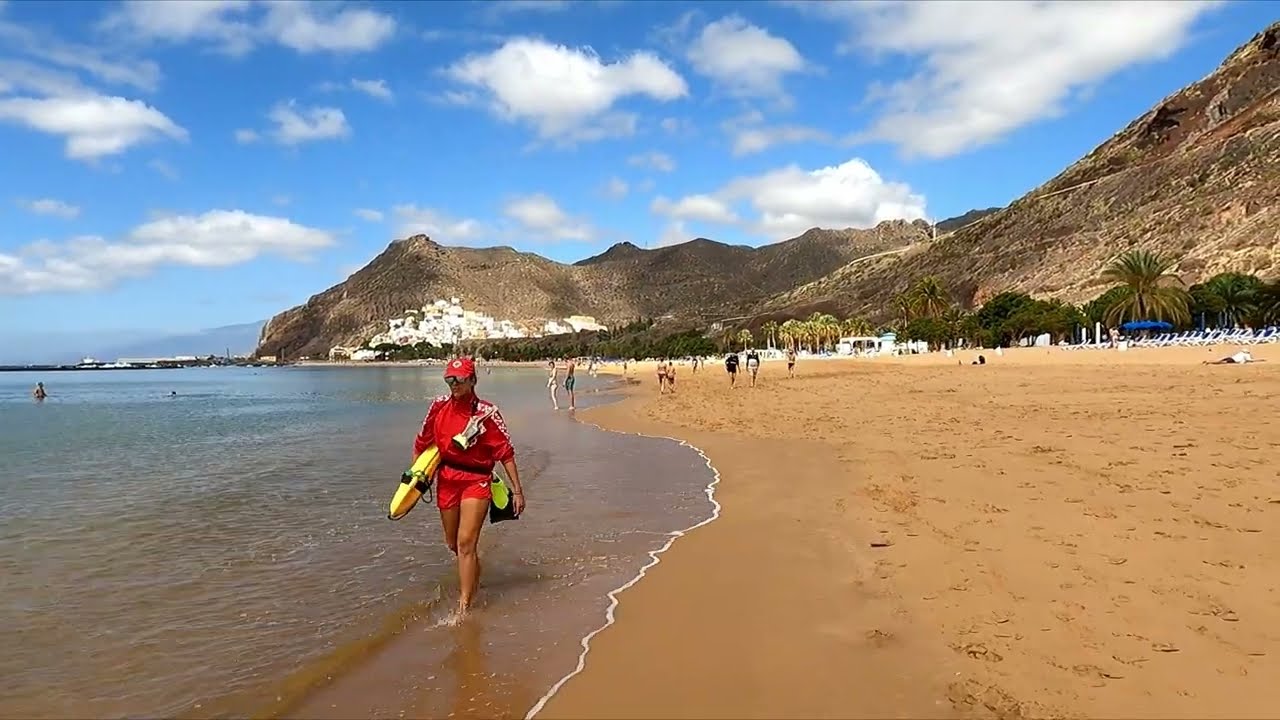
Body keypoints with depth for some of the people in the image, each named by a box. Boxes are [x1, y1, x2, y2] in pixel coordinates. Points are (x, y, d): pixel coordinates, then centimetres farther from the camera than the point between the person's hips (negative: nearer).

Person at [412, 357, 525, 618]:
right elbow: (422, 442, 11)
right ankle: (474, 574, 48)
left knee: (466, 542, -13)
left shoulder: (486, 413, -14)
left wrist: (517, 490, -11)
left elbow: (505, 452, -10)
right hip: (446, 479, 5)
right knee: (452, 543, 17)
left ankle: (464, 608, -7)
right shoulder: (439, 406, -2)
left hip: (476, 481, -5)